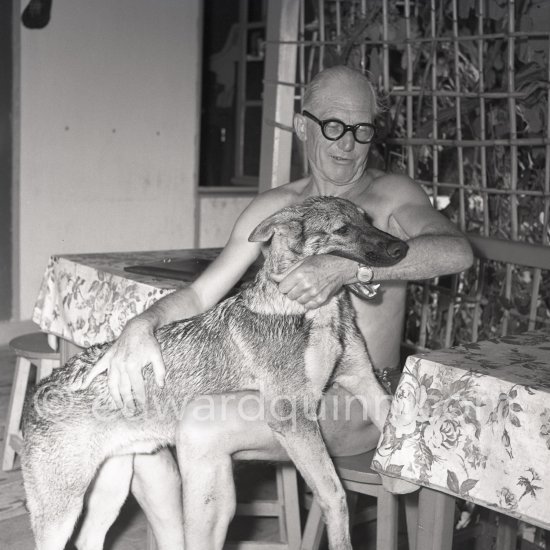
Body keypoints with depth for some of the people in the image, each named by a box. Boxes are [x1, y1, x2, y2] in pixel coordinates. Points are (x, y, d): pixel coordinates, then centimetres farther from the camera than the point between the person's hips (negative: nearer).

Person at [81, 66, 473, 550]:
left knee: (202, 432, -27)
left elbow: (457, 252, -25)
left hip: (357, 401, -6)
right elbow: (201, 294, 4)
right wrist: (142, 325, -17)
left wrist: (346, 267, -35)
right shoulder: (275, 208, 9)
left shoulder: (390, 195, -4)